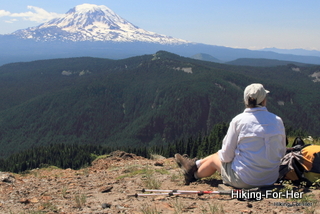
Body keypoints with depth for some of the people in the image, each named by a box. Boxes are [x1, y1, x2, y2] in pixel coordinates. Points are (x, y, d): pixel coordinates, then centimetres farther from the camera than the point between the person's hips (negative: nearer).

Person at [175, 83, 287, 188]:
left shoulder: (238, 120, -14)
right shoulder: (278, 121, -3)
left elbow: (227, 156, -9)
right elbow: (282, 153, 7)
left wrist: (221, 154, 14)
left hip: (244, 180, -4)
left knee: (215, 158, 23)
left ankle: (194, 175, 50)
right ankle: (195, 164, 43)